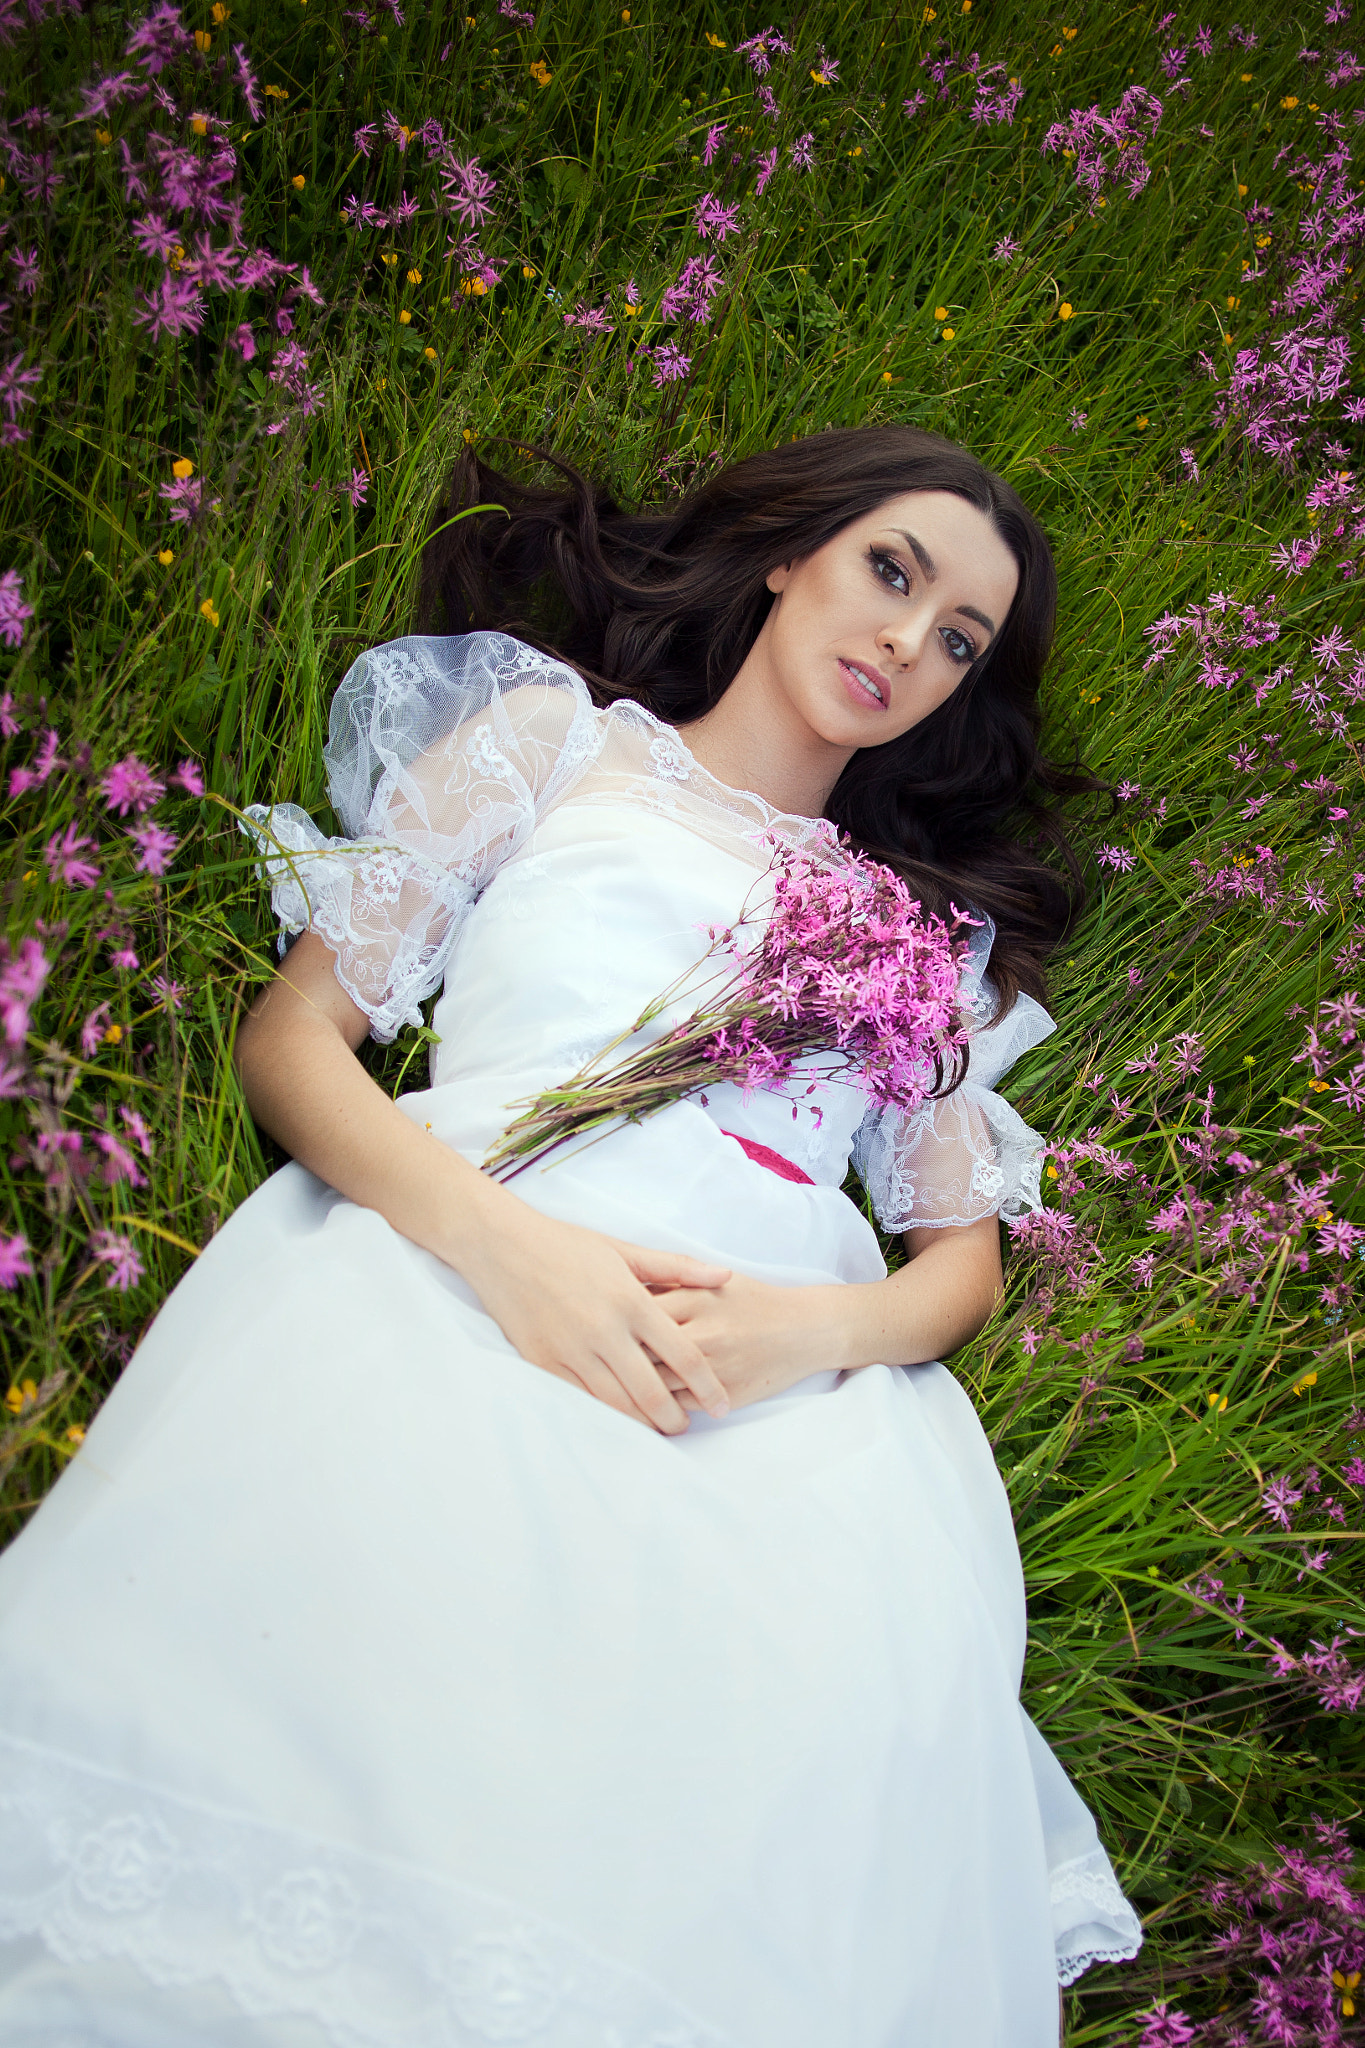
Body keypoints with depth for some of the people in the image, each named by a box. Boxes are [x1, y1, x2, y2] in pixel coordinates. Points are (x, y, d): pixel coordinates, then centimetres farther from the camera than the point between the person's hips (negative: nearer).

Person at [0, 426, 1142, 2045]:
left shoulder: (933, 924, 28)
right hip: (450, 1287, -2)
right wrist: (504, 1242, -11)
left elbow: (963, 1253, 20)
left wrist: (815, 1329, -6)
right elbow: (294, 1032, 9)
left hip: (783, 1411, 2)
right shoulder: (554, 733, 19)